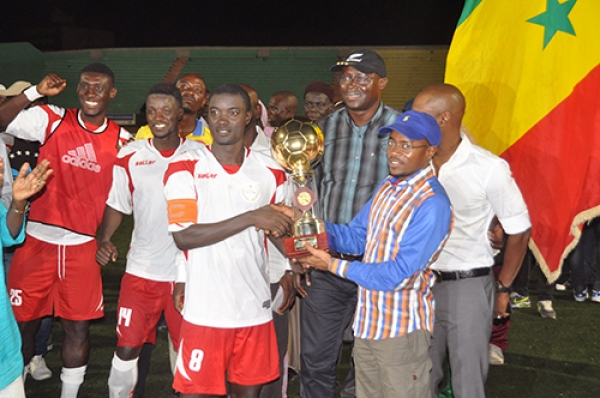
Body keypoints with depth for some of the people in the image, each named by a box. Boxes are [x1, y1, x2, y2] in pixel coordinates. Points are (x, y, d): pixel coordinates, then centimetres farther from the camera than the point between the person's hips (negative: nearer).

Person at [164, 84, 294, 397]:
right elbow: (183, 236, -16)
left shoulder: (270, 172, 4)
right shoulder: (185, 168, -6)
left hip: (255, 308, 3)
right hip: (204, 310, -3)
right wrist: (250, 218, -20)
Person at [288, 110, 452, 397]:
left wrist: (334, 266, -21)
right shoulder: (389, 187, 6)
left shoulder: (432, 204, -23)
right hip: (368, 319, 8)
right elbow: (357, 237, 8)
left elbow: (398, 275, -25)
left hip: (402, 327, -8)